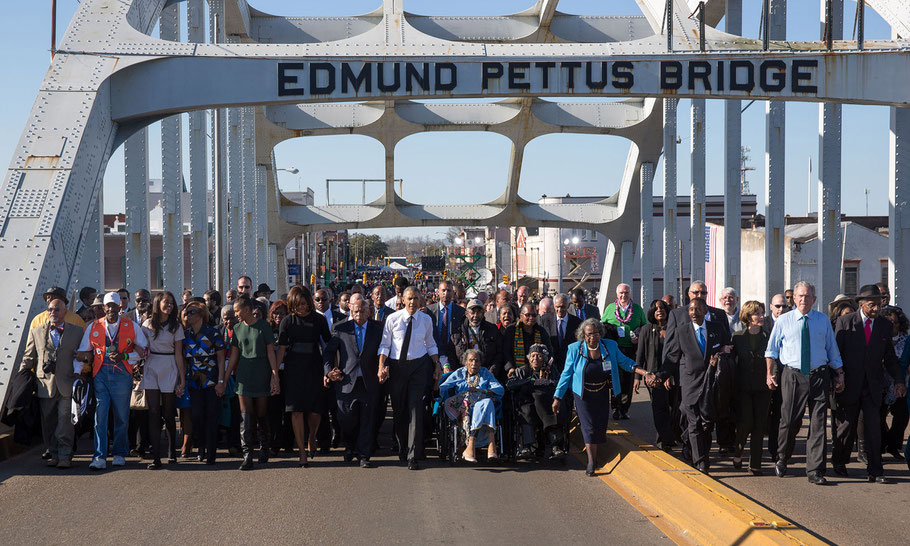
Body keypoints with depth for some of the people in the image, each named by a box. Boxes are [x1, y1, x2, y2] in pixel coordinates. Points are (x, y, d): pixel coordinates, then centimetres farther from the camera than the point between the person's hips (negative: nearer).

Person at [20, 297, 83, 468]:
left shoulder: (77, 332, 9)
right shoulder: (36, 332, 12)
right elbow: (28, 357, 15)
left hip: (67, 385, -2)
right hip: (45, 385, 2)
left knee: (65, 421, -7)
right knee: (48, 422, 5)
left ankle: (65, 456, -3)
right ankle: (53, 454, 15)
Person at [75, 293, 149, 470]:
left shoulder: (132, 327, 6)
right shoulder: (93, 327, 10)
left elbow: (143, 351, 7)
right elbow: (82, 353, 15)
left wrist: (124, 356, -7)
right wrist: (82, 370, 2)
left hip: (122, 374, -1)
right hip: (100, 374, 1)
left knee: (121, 416, 6)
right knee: (100, 415, -7)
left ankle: (120, 453, 20)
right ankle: (99, 457, -9)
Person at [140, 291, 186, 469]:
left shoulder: (176, 326, 4)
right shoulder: (148, 324, 6)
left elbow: (178, 354, 2)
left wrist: (182, 379, -3)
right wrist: (138, 367, -4)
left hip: (169, 370, -1)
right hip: (151, 369, 1)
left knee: (168, 413, 3)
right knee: (153, 412, -6)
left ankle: (172, 453, 20)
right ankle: (156, 457, -9)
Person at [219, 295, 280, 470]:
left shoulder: (263, 326, -1)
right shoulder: (237, 328, 9)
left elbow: (271, 353, -1)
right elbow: (234, 356, 12)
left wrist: (275, 377, -8)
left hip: (262, 376, -2)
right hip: (244, 376, 2)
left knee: (261, 415, 5)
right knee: (245, 418, -7)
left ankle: (264, 449, 28)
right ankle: (247, 456, -10)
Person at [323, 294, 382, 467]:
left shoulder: (378, 329, 6)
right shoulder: (341, 329, 5)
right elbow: (329, 352, 10)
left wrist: (381, 370, -3)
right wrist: (329, 371, -1)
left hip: (369, 383, 0)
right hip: (346, 382, 0)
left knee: (367, 421, 1)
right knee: (347, 420, 3)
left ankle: (364, 455, 10)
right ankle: (350, 447, 30)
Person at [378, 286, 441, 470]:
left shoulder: (426, 320, 3)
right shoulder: (392, 319, -3)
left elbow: (430, 345, 15)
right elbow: (385, 345, 0)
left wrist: (437, 364, 5)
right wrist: (381, 366, -12)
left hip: (418, 366, 0)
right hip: (396, 366, 0)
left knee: (415, 408, -10)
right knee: (398, 410, 9)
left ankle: (413, 456, -9)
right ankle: (402, 448, 30)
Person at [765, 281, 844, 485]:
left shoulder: (823, 320, 9)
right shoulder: (783, 321, 5)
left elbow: (832, 351, 15)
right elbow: (771, 351, 10)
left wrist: (839, 374, 10)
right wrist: (770, 374, 2)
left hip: (819, 376, 1)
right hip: (792, 376, -1)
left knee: (818, 424, -2)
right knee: (790, 422, 0)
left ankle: (815, 471, 2)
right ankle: (781, 460, 25)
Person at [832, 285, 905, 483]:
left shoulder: (885, 325, 5)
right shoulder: (845, 322, -4)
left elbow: (889, 357, 11)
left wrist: (898, 380, -2)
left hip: (873, 386, 2)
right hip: (849, 384, -2)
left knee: (873, 428, -5)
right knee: (847, 426, 8)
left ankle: (875, 471, 0)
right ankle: (838, 461, 31)